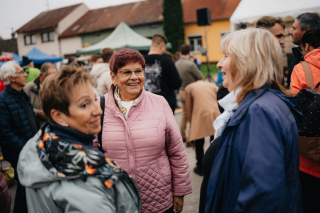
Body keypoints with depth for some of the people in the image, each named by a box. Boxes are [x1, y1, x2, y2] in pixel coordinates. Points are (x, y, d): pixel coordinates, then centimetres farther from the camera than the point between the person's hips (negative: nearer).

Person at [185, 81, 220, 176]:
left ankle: (201, 168, 14)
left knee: (198, 143, 8)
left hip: (200, 115, -3)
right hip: (216, 114, 3)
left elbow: (188, 108, 15)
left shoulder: (189, 87, 18)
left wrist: (191, 122, 23)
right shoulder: (213, 86, 24)